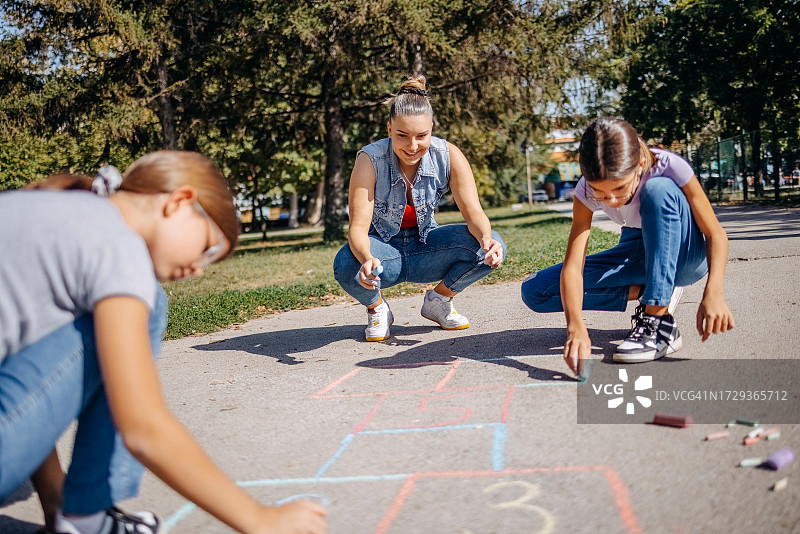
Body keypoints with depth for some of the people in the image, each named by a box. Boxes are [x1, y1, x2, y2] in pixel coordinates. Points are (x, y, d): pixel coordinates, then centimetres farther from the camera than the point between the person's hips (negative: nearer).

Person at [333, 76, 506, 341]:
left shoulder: (448, 156, -16)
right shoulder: (370, 160, -23)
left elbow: (473, 211, -18)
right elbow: (358, 228, -29)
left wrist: (486, 237, -42)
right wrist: (367, 259, -52)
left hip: (425, 247, 2)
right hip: (382, 248, -2)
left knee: (491, 249, -24)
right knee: (346, 265, -38)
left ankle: (438, 300, 5)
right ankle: (377, 308, 0)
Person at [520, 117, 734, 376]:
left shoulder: (669, 167, -28)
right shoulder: (586, 190, -23)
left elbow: (716, 234, -24)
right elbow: (572, 266, -29)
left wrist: (713, 293, -41)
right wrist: (576, 327, -45)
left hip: (686, 255, -3)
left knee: (659, 189, -37)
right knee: (534, 291, -13)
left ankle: (661, 325, -33)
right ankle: (645, 292, -9)